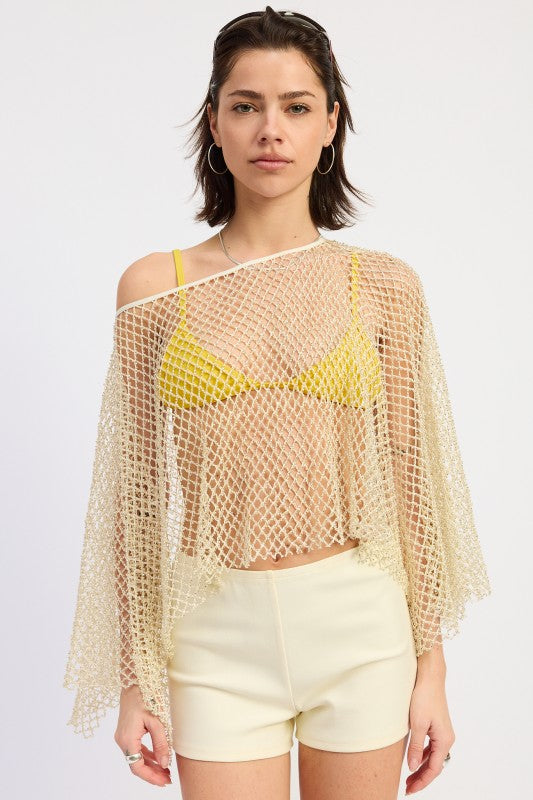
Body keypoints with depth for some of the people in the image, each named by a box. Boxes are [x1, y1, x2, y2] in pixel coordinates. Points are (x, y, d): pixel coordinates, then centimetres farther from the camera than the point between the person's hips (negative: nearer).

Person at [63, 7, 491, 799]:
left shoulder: (385, 286, 0)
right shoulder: (155, 287, -1)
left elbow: (412, 483, 2)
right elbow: (136, 491, 1)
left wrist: (431, 668, 2)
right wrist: (135, 679, 2)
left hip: (362, 626, 1)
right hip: (218, 641, 0)